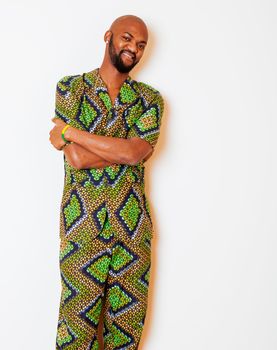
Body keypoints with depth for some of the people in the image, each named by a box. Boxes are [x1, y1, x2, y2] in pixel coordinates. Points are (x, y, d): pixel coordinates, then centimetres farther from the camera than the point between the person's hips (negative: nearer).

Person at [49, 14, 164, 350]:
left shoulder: (150, 98, 6)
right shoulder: (71, 87, 0)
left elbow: (135, 152, -13)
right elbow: (78, 159, -13)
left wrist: (70, 132, -11)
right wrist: (129, 149, -9)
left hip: (134, 224, 3)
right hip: (83, 224, -2)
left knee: (128, 320, 13)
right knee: (78, 317, 7)